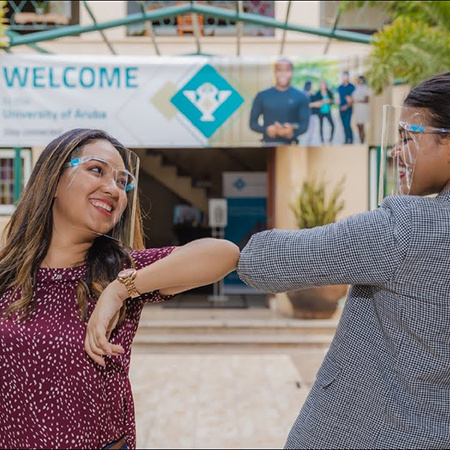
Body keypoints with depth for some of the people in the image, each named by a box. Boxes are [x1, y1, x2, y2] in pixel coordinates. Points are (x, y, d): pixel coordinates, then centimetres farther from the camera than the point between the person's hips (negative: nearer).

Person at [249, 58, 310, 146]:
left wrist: (293, 132, -21)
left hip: (290, 145, -1)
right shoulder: (262, 96, 9)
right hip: (269, 145, 1)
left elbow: (304, 124, 2)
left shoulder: (301, 97, 6)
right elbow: (253, 123, 8)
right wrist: (266, 129, -13)